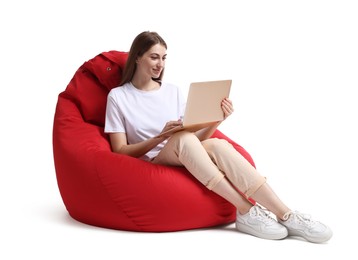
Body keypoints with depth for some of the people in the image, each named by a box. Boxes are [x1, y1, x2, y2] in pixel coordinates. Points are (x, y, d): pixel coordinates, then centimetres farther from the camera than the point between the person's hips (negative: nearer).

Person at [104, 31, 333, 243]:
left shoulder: (172, 91, 13)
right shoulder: (118, 96, 3)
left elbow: (196, 141, 9)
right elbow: (120, 151, -5)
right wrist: (161, 137, -19)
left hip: (188, 163, 3)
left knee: (217, 145, -31)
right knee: (182, 138, -35)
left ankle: (286, 215, -38)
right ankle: (246, 212, -36)